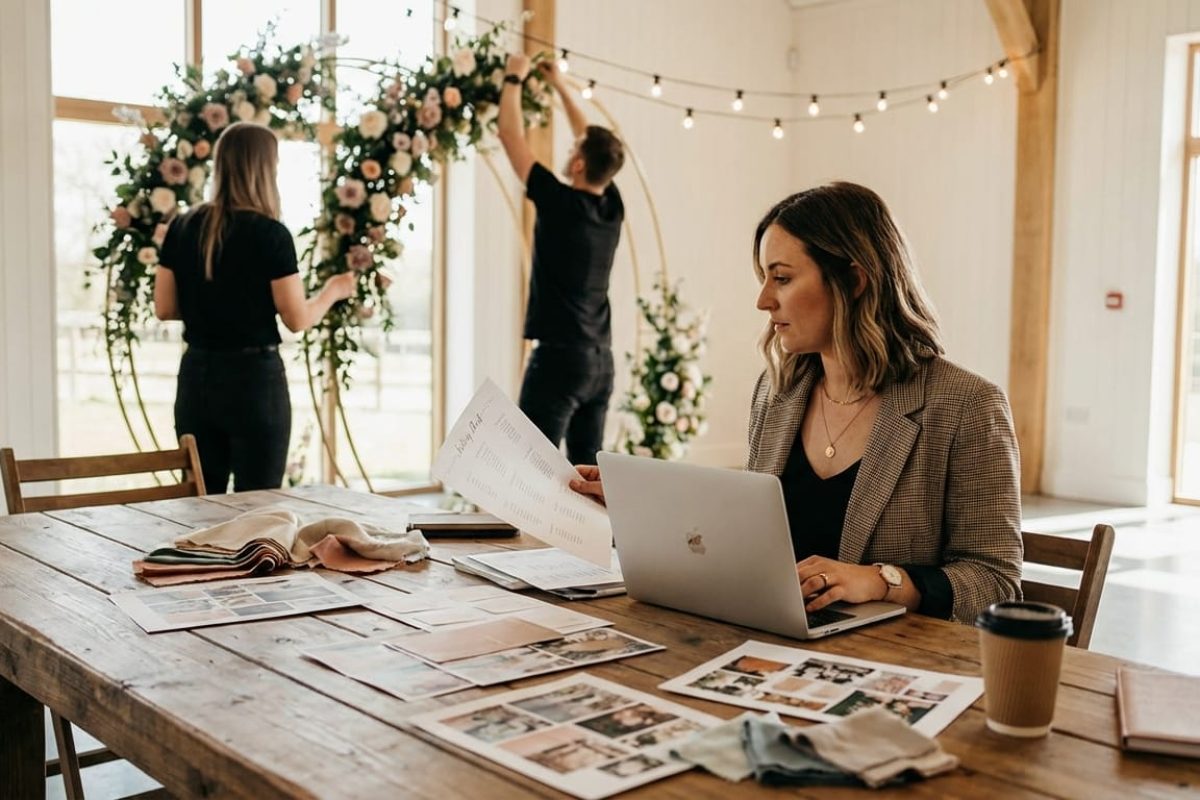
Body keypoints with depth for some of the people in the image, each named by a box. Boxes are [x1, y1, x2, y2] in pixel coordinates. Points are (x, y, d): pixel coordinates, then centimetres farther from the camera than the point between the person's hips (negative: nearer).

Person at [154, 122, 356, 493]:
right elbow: (297, 319, -11)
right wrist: (332, 291, 8)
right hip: (254, 378, -5)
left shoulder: (183, 227, 2)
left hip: (196, 376, 5)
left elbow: (164, 308, 5)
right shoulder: (270, 234, -12)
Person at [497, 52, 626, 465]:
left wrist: (514, 78, 12)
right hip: (600, 359, 7)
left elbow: (510, 135, -3)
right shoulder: (612, 208, 6)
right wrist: (560, 86, 30)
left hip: (560, 355, -7)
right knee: (587, 469, 11)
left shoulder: (560, 203, -11)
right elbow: (594, 144, 22)